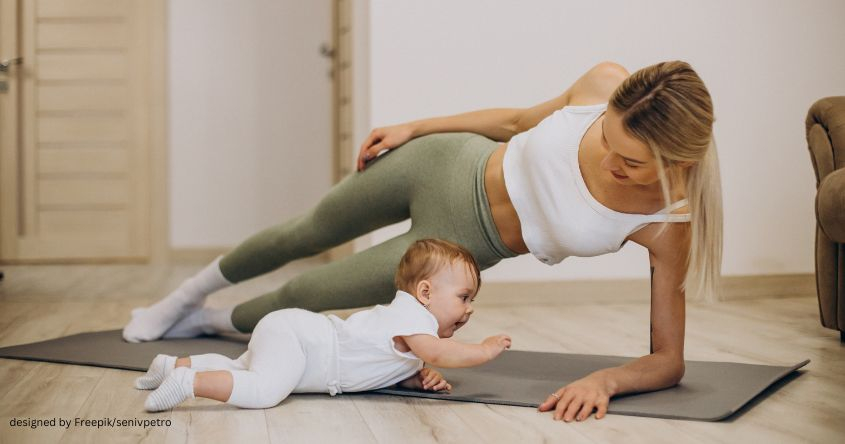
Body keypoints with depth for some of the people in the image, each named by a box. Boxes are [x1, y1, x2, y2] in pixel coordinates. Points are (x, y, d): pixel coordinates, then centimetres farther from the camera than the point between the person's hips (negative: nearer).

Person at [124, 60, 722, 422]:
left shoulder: (667, 226, -30)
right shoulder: (606, 84, -25)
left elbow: (668, 361, -23)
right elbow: (520, 119, -4)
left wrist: (605, 380, -44)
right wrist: (413, 127, 3)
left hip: (464, 246, -1)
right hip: (444, 164, 2)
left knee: (304, 294, 12)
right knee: (307, 234, 25)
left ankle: (214, 321, 50)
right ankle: (190, 293, 57)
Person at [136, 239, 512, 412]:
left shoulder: (404, 315, 16)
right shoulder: (411, 317, -15)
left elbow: (403, 373, 24)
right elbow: (439, 352, -32)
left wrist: (424, 377, 3)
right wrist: (484, 351, -18)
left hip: (292, 332, 10)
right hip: (290, 338, -10)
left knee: (238, 370, 25)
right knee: (263, 390, -33)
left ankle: (174, 365, 31)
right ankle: (188, 382, -26)